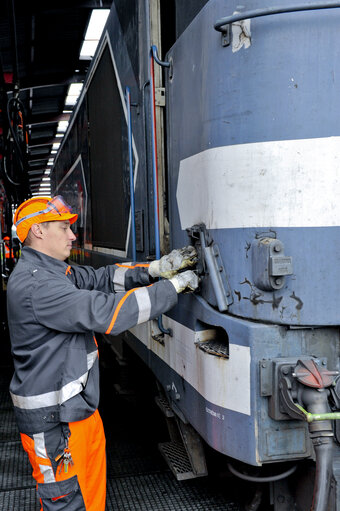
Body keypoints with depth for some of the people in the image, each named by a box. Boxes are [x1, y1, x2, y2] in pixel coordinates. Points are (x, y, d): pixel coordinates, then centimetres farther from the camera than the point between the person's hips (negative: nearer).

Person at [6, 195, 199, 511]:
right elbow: (105, 313, -30)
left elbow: (102, 279, 8)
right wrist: (173, 286, -22)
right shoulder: (34, 285, -25)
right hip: (53, 422, -10)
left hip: (79, 409, 10)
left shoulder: (53, 272, 9)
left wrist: (157, 269, -7)